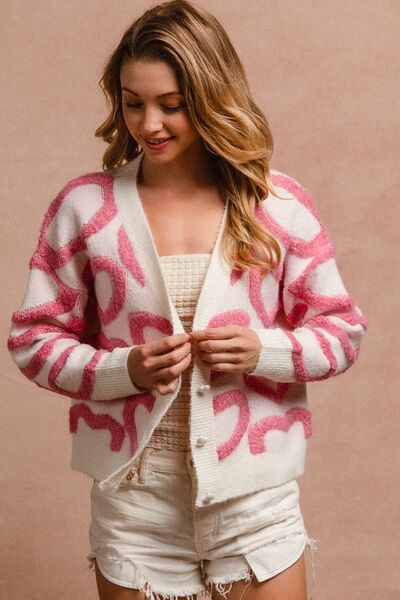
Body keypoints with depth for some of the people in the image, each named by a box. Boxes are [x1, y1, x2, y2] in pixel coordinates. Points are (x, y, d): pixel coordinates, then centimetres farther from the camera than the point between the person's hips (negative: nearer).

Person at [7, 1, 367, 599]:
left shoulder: (278, 204, -2)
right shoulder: (84, 206, -2)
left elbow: (343, 329, 4)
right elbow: (33, 338, 2)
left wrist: (265, 350, -15)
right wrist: (123, 370, -15)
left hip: (255, 499, 0)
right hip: (133, 502, 0)